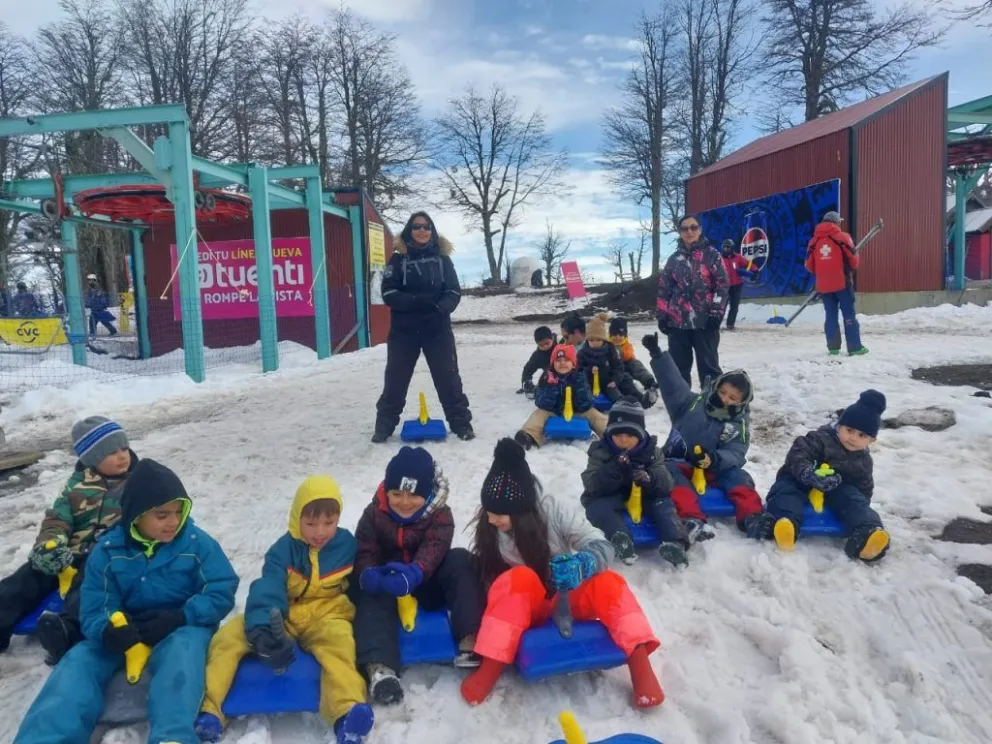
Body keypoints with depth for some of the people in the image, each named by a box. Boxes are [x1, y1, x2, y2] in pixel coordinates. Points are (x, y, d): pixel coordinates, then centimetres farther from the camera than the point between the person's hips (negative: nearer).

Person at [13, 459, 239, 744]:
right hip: (128, 630, 4)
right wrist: (108, 630, -30)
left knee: (181, 650, -37)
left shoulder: (197, 542, -8)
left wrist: (180, 618, -24)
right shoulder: (108, 550, -3)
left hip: (182, 628, -3)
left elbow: (221, 593, -9)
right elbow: (94, 610, -6)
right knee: (80, 659, -22)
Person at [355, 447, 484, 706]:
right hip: (388, 584, 1)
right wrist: (370, 574, -36)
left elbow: (434, 549, -26)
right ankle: (379, 667, -47)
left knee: (460, 560, -25)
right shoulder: (374, 514, -5)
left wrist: (413, 574, -47)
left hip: (428, 584, 0)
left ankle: (471, 641, -36)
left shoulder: (440, 514, -10)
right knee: (373, 593, -31)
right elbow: (365, 552, -11)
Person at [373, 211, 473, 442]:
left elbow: (454, 293, 0)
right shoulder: (398, 258, 0)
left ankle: (462, 424, 14)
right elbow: (389, 294, -9)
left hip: (438, 329, 1)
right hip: (403, 331, 0)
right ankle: (384, 425, 19)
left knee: (448, 378, 4)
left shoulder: (442, 258, 4)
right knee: (395, 380, 6)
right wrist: (419, 301, -23)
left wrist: (439, 308, -21)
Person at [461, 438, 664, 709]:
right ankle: (491, 668, -32)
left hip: (567, 598, 0)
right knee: (521, 578, -34)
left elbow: (602, 546, -23)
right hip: (522, 607, 0)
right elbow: (486, 580, -6)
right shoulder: (488, 527, -13)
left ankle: (640, 666, -31)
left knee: (608, 583, -29)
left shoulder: (551, 510, -18)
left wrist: (581, 564, -43)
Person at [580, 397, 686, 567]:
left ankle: (675, 542, -39)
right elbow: (591, 484, -21)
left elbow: (666, 484, -14)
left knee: (663, 503, -22)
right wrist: (614, 470, -38)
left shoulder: (652, 451, -4)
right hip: (608, 498, -1)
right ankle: (620, 538, -51)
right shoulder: (600, 451, -9)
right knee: (598, 506, -30)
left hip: (644, 498, 2)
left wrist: (649, 479, -37)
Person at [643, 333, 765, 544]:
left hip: (714, 468, 2)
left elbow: (736, 454, -9)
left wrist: (715, 460, -32)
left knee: (738, 477, -24)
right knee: (671, 473, -35)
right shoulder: (692, 402, 2)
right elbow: (673, 382, -8)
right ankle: (692, 520, -55)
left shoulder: (740, 423, 3)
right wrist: (657, 354, -20)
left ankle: (751, 517, -42)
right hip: (679, 463, -2)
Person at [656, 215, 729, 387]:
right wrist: (662, 315, 8)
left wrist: (716, 313, -10)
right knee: (678, 366, 10)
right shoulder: (674, 259, 12)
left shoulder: (712, 255, 1)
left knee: (708, 365, 0)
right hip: (677, 322, 4)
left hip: (705, 322, -4)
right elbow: (664, 289, 14)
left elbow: (722, 285, -2)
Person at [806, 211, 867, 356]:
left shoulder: (814, 240, 7)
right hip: (842, 282, -3)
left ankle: (833, 347, 8)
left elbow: (809, 265, 8)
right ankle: (855, 347, 1)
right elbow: (854, 260, -5)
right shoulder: (842, 236, -4)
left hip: (823, 284, 3)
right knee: (849, 314, 1)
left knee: (831, 315, 9)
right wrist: (854, 267, 18)